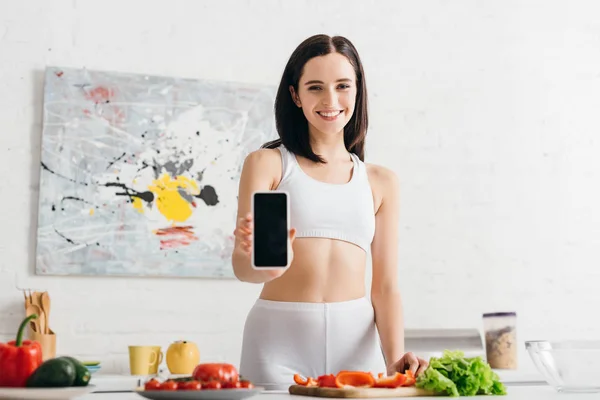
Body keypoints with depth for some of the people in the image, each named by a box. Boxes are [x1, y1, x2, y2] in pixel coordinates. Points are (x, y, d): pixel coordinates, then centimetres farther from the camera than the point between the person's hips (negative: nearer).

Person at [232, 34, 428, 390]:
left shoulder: (380, 182, 10)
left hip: (357, 342, 2)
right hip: (281, 339, -2)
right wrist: (268, 264, -32)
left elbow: (385, 285, 6)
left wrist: (395, 356, -10)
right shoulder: (268, 163, 2)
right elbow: (241, 264, -9)